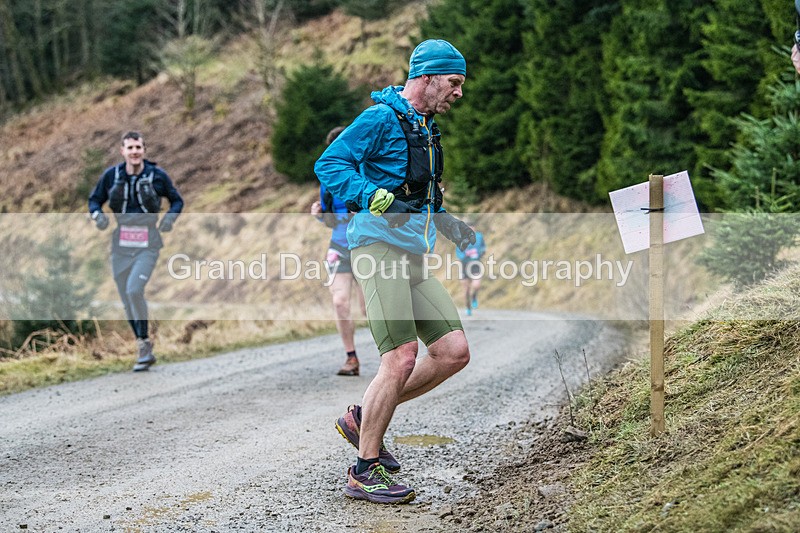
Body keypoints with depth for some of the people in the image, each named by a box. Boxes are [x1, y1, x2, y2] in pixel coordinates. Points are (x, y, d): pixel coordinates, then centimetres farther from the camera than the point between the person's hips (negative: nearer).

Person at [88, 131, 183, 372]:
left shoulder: (157, 175, -2)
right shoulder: (111, 175, 1)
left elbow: (177, 200, 11)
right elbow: (94, 199, 14)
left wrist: (170, 217, -9)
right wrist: (97, 214, -8)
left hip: (147, 245, -3)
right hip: (120, 246, 3)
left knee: (134, 290, -24)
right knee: (127, 301, 7)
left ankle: (144, 342, -9)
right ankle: (145, 350, 21)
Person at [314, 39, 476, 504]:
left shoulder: (428, 129, 23)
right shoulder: (382, 118, -6)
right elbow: (329, 164, -13)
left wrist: (455, 228, 26)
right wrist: (373, 197, -24)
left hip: (413, 257, 9)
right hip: (379, 246, -9)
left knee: (454, 353, 0)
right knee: (402, 358, -15)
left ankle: (363, 417, 14)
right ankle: (365, 472, -5)